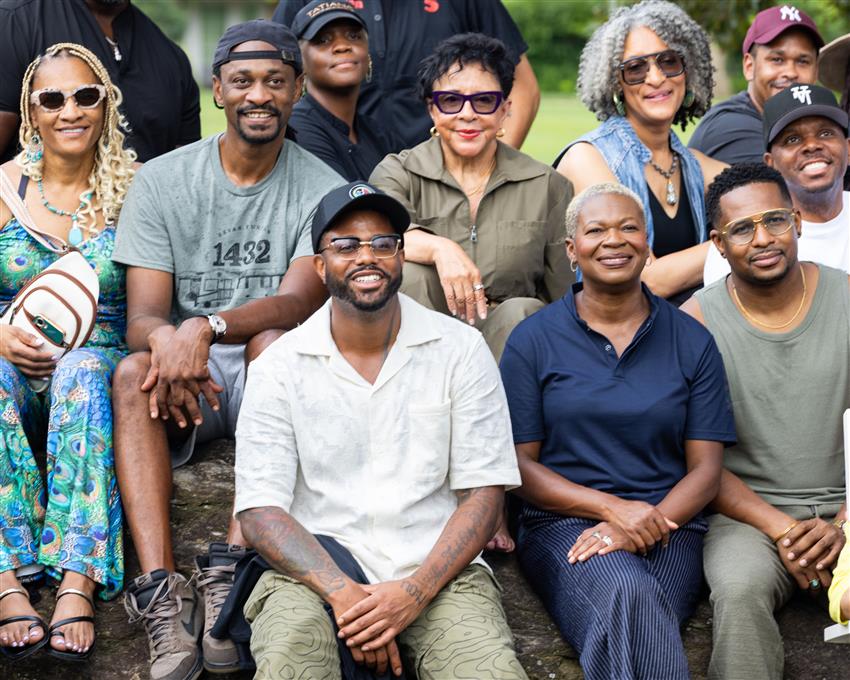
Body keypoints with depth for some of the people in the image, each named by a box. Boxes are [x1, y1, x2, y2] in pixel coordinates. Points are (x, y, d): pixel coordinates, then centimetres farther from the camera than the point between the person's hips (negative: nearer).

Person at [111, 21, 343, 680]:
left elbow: (297, 302, -17)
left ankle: (233, 567, -39)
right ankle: (161, 590, -42)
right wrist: (165, 339, -32)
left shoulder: (321, 188, -2)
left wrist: (205, 327, -36)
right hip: (183, 378, 1)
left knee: (273, 343, -34)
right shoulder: (162, 180, 2)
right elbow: (142, 315, -6)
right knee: (132, 371, -31)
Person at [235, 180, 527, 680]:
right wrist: (343, 594, -18)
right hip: (318, 570, 0)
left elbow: (484, 492, 1)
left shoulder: (461, 350, 4)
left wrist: (415, 592, -14)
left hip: (437, 568, 1)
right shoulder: (278, 369, 3)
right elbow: (261, 509, -3)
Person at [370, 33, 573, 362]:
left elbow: (567, 298, 6)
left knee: (521, 311, -30)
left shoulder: (547, 186, 6)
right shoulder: (399, 173, 4)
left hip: (509, 336, 1)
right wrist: (438, 247, -37)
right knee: (409, 274, -27)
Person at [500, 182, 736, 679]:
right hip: (563, 522, -1)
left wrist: (643, 526, -13)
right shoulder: (533, 340, 7)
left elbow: (706, 468, 7)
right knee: (627, 592, -35)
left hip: (667, 524, 1)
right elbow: (518, 463, 2)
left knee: (631, 618, -33)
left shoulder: (691, 342, 11)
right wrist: (611, 507, -12)